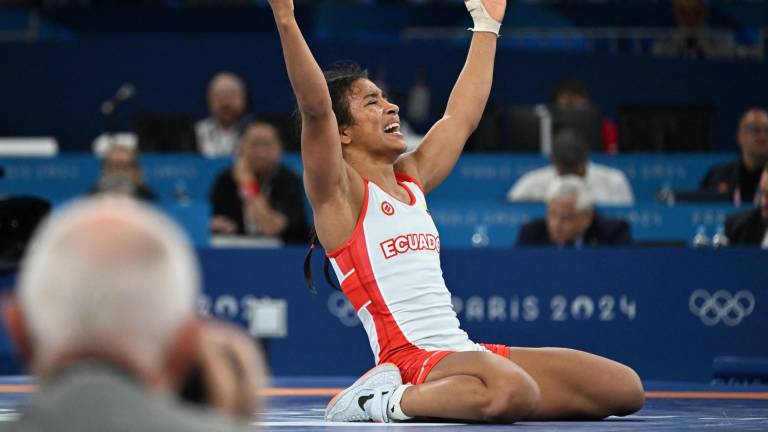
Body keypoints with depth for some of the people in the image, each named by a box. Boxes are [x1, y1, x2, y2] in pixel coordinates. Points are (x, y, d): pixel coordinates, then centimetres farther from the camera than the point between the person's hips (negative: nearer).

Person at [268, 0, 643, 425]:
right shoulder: (339, 192, -1)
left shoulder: (411, 179, 21)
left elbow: (462, 117, 32)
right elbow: (315, 106, -16)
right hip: (410, 356, -9)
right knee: (509, 392, -41)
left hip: (464, 351, 9)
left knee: (625, 388, -1)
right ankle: (380, 401, -14)